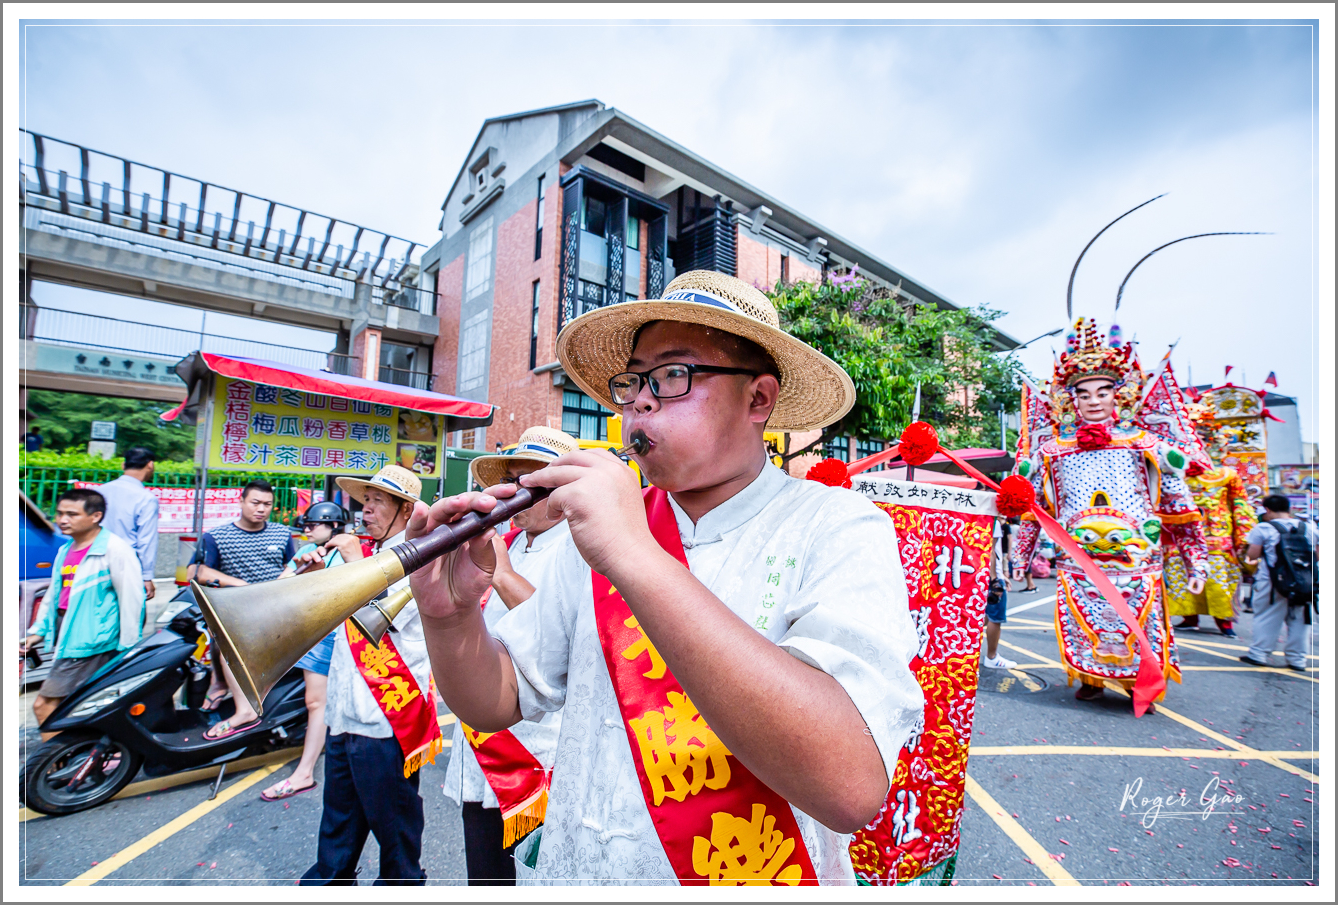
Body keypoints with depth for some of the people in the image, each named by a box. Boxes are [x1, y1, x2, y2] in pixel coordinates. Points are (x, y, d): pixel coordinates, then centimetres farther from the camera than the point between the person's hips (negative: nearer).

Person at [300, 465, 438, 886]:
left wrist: (354, 560, -18)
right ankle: (329, 879, 44)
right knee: (339, 814, 25)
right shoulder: (364, 552, 11)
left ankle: (400, 884, 30)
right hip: (343, 711, 8)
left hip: (386, 715, -7)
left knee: (392, 820, 10)